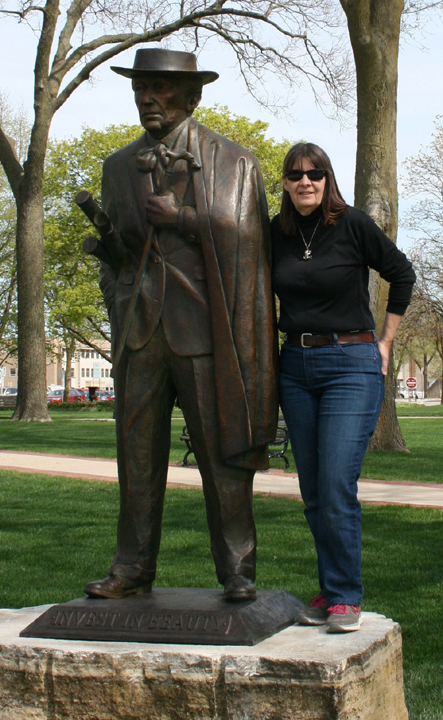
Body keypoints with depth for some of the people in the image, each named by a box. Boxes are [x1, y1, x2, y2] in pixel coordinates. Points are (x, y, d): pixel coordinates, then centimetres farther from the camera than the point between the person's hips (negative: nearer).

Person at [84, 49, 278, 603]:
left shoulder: (233, 163, 5)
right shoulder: (118, 167, 18)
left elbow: (248, 241, -3)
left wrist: (182, 218, -10)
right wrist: (118, 299, 8)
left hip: (203, 328, -4)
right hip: (139, 331, 4)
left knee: (222, 455, -2)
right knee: (137, 455, 5)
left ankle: (238, 572, 7)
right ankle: (132, 571, 13)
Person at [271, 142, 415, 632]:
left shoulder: (352, 225, -7)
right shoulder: (276, 233, 5)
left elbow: (402, 276, 4)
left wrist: (384, 341, 4)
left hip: (351, 365, -5)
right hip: (295, 367, 5)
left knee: (337, 487, -12)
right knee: (313, 494, 8)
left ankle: (345, 597, 1)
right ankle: (330, 591, 19)